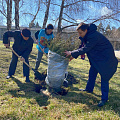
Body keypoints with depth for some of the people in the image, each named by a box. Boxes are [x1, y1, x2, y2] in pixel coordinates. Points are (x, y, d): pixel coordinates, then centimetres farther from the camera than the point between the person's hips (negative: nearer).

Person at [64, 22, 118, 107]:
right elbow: (84, 47, 10)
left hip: (105, 59, -10)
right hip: (96, 58, 10)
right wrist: (74, 56, 4)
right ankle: (89, 89, 36)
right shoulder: (88, 35, 1)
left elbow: (85, 49, -31)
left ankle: (104, 98, 2)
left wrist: (71, 53, -24)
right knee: (92, 73, 17)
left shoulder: (94, 36, -30)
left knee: (104, 78, -6)